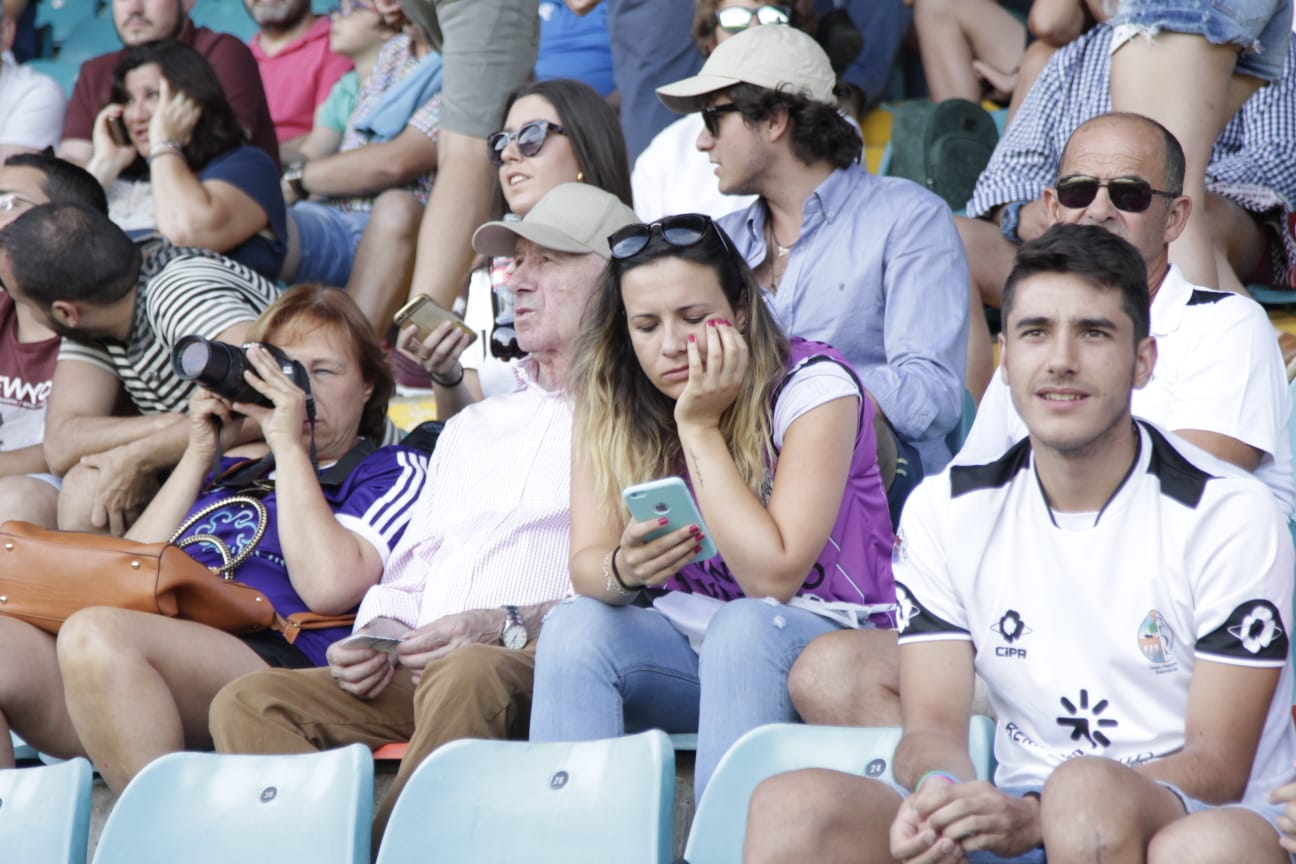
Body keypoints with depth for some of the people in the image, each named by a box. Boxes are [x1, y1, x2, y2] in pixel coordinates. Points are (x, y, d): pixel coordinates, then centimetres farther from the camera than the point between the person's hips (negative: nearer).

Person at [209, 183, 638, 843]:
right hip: (417, 675, 7)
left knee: (466, 674, -40)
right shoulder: (472, 428, 33)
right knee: (247, 703, -18)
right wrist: (376, 638, 8)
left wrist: (509, 627, -19)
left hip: (545, 669, -7)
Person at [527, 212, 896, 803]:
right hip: (691, 645, 4)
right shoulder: (610, 402, -2)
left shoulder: (813, 388, -15)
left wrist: (698, 425, -22)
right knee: (575, 627, -24)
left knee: (741, 628, -35)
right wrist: (624, 569, -34)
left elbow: (772, 577, -23)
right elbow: (586, 566, -10)